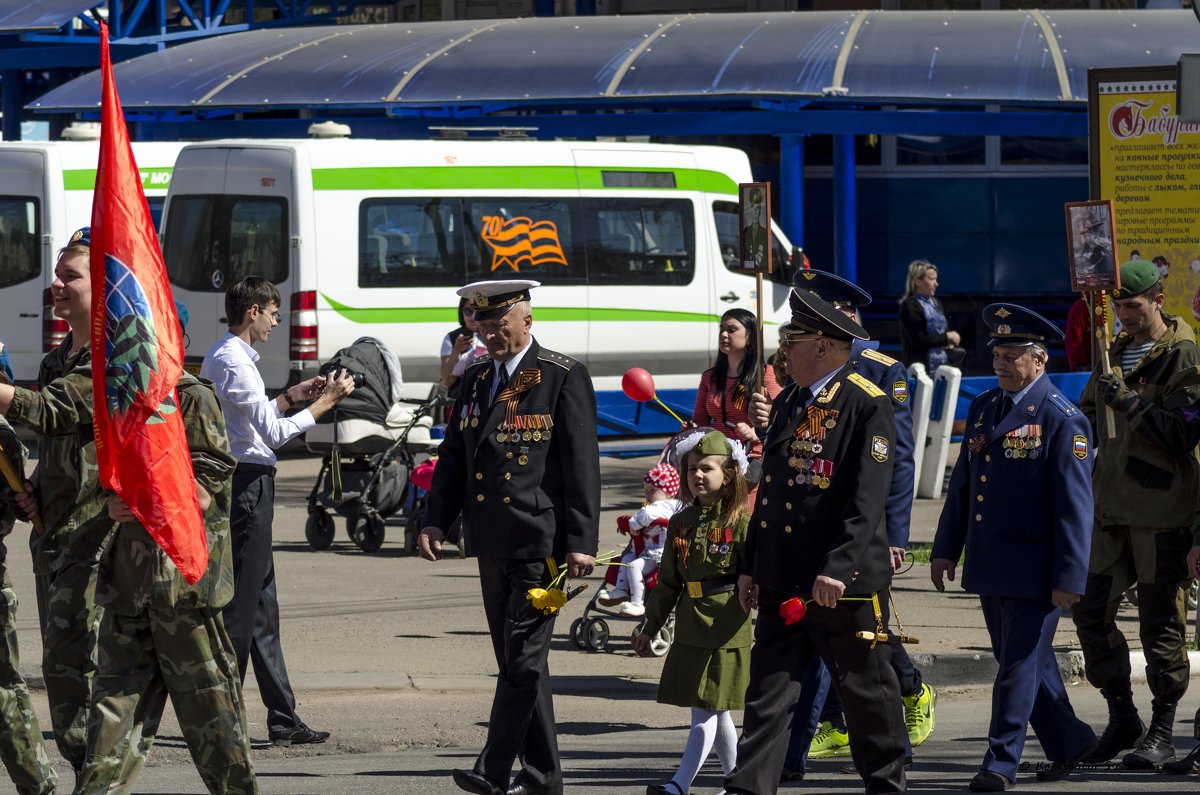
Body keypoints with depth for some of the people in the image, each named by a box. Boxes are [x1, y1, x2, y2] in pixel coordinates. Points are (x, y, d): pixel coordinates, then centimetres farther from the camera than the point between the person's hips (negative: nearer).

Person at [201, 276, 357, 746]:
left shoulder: (219, 358, 16)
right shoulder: (235, 363, -16)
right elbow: (275, 433, -20)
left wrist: (292, 396, 22)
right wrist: (325, 402, -12)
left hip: (243, 484, 11)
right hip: (247, 484, -11)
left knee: (262, 607, 11)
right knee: (240, 607, -6)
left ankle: (283, 719, 15)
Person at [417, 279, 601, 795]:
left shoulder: (563, 378, -5)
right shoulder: (476, 378, 14)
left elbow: (582, 464, -8)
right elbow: (453, 456, 18)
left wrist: (582, 541, -13)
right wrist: (436, 520, 4)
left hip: (540, 541, -7)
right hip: (492, 543, 7)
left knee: (523, 656, -10)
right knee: (518, 660, 11)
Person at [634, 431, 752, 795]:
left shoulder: (741, 522, -6)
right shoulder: (681, 523, 11)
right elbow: (668, 581, 18)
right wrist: (650, 627, 19)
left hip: (726, 628, -6)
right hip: (689, 630, 6)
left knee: (707, 709, -8)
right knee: (717, 711, 12)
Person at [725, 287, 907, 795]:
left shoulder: (868, 406, -9)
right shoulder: (787, 406, 16)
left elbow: (868, 499, -16)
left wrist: (837, 569, -22)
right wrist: (750, 566, 16)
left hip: (846, 582, -7)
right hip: (782, 582, 7)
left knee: (867, 691, 6)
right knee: (768, 694, 0)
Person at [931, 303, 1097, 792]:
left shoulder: (1062, 420, -10)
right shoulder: (982, 410, 12)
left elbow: (1075, 504, -12)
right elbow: (961, 485, 19)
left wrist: (1069, 578, -15)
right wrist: (946, 547, 14)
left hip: (1034, 570, -7)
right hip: (989, 569, 7)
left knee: (1020, 665, -5)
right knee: (1023, 662, 15)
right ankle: (1069, 742, 29)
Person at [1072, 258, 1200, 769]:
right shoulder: (1115, 354, 16)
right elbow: (1088, 417, 27)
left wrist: (1131, 403, -20)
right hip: (1113, 507, 7)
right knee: (1090, 609, 3)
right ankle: (1122, 717, 15)